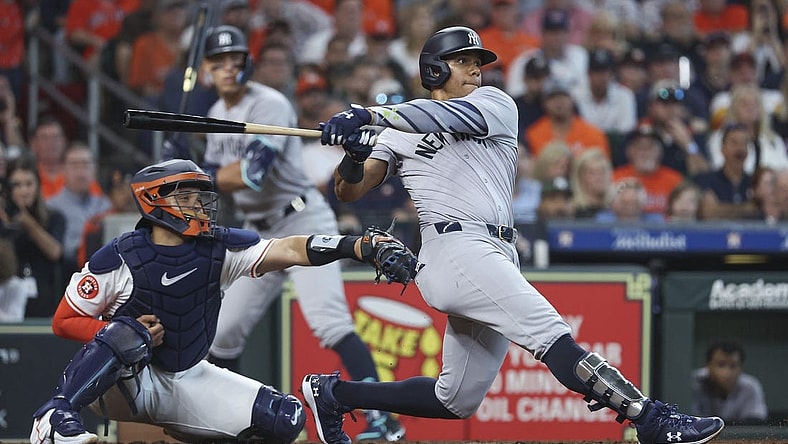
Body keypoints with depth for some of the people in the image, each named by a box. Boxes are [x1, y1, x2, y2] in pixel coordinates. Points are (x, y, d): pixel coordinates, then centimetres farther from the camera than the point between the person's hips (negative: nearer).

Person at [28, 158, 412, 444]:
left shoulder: (220, 248, -6)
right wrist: (128, 333, -26)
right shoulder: (118, 258, -15)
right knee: (128, 333, -37)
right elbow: (64, 322, -9)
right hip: (121, 384, -5)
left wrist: (358, 246, -34)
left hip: (186, 381, 5)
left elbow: (289, 250, -19)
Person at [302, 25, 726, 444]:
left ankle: (334, 393, 22)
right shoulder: (401, 133, 14)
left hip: (498, 254, 5)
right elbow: (349, 190, 5)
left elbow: (450, 116, -5)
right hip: (455, 249, -5)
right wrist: (353, 156, -18)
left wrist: (368, 114, -16)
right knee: (551, 332, -22)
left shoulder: (496, 104, 17)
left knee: (455, 401, 7)